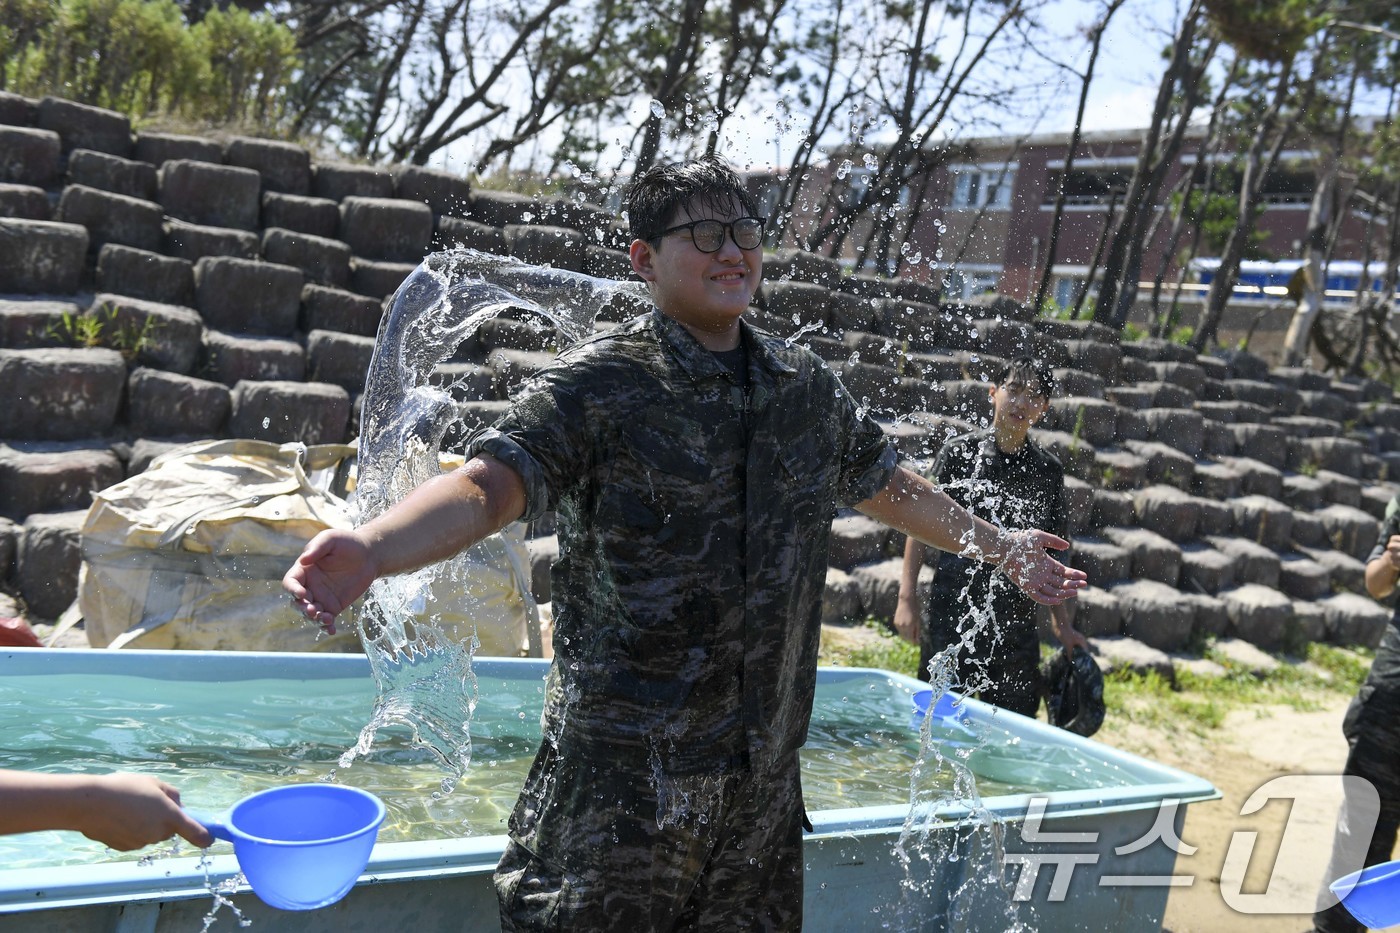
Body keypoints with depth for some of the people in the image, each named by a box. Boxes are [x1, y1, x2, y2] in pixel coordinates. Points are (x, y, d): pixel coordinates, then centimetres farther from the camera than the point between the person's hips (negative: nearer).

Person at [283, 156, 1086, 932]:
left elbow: (886, 484, 22)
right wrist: (372, 549, -42)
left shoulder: (808, 389, 7)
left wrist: (999, 546, 32)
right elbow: (487, 486, -23)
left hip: (764, 771, 6)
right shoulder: (600, 384, -11)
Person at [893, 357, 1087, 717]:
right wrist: (907, 598, -3)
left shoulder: (1048, 471, 6)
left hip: (1016, 625, 2)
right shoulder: (959, 452, -1)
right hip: (951, 617, -2)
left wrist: (1062, 625, 13)